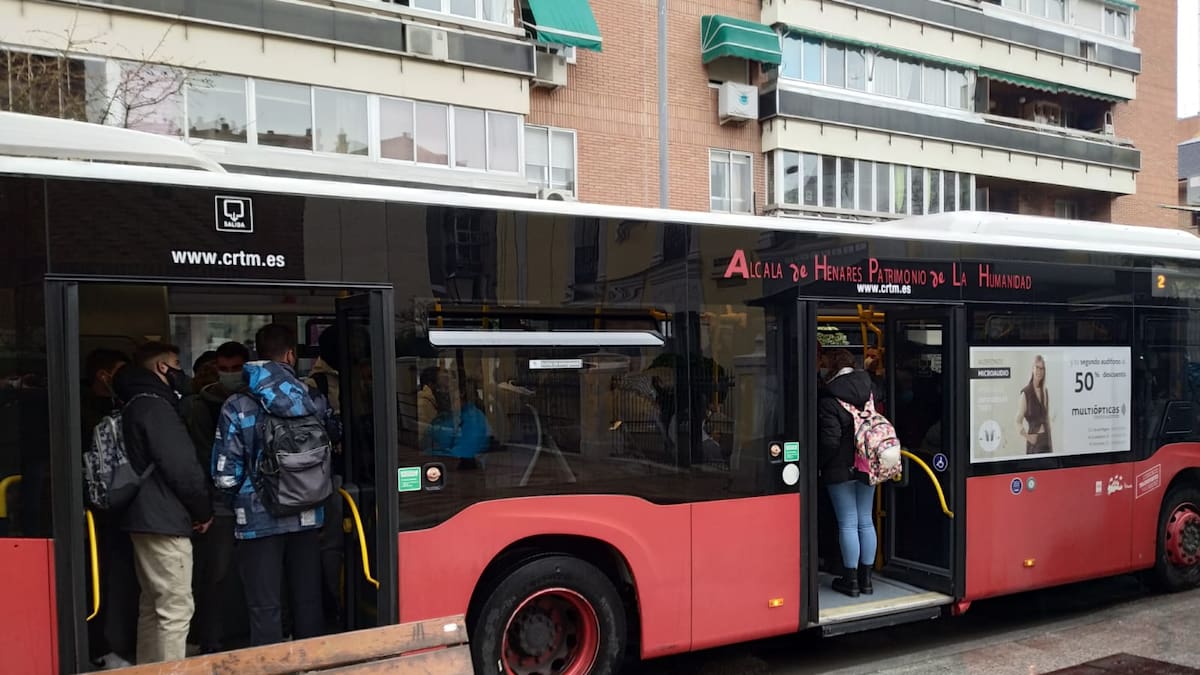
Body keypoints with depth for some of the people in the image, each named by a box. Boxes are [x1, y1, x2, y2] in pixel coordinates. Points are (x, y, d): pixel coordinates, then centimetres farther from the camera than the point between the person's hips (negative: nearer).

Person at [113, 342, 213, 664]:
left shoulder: (138, 404, 17)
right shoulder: (155, 406, -14)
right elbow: (182, 467, -20)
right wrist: (204, 509, -6)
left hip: (145, 517, 10)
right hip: (164, 520, -10)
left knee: (152, 605, 17)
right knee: (176, 608, -6)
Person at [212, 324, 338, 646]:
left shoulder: (237, 407, -10)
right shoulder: (314, 402, -4)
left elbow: (225, 475, -10)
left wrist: (241, 495, 10)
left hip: (259, 519, -2)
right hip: (307, 516, 3)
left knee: (265, 607, 6)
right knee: (308, 601, 14)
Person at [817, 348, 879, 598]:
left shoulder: (828, 399, -18)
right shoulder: (867, 387, 3)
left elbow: (830, 440, -19)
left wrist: (817, 463, -6)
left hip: (840, 469, -6)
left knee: (847, 524, 1)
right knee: (866, 521, 12)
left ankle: (851, 580, 8)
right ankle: (866, 578, 19)